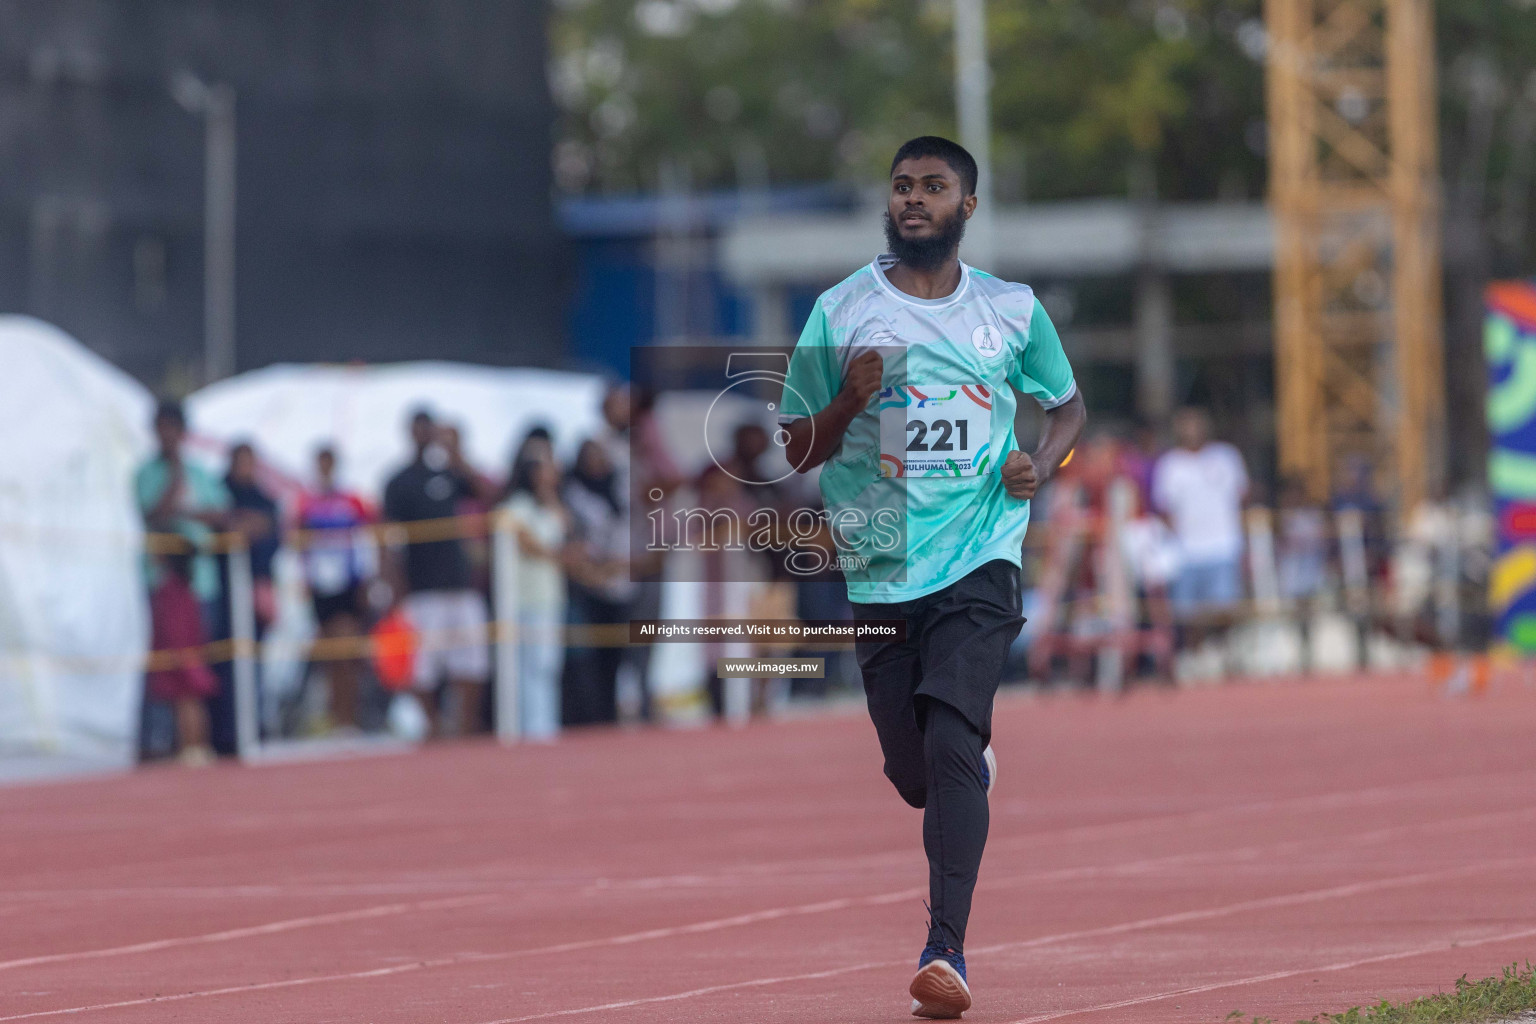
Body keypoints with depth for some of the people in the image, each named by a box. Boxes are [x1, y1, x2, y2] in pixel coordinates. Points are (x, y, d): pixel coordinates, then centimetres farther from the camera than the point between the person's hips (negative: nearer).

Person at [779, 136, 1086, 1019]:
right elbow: (798, 451, 6)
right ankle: (979, 757, 45)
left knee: (951, 748, -19)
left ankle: (947, 949, -21)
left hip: (980, 557, -2)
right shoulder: (840, 312, 4)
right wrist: (848, 402, -14)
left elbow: (1069, 402, 21)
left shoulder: (1013, 311, 6)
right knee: (915, 774, 7)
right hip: (879, 566, 2)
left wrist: (1042, 464, 0)